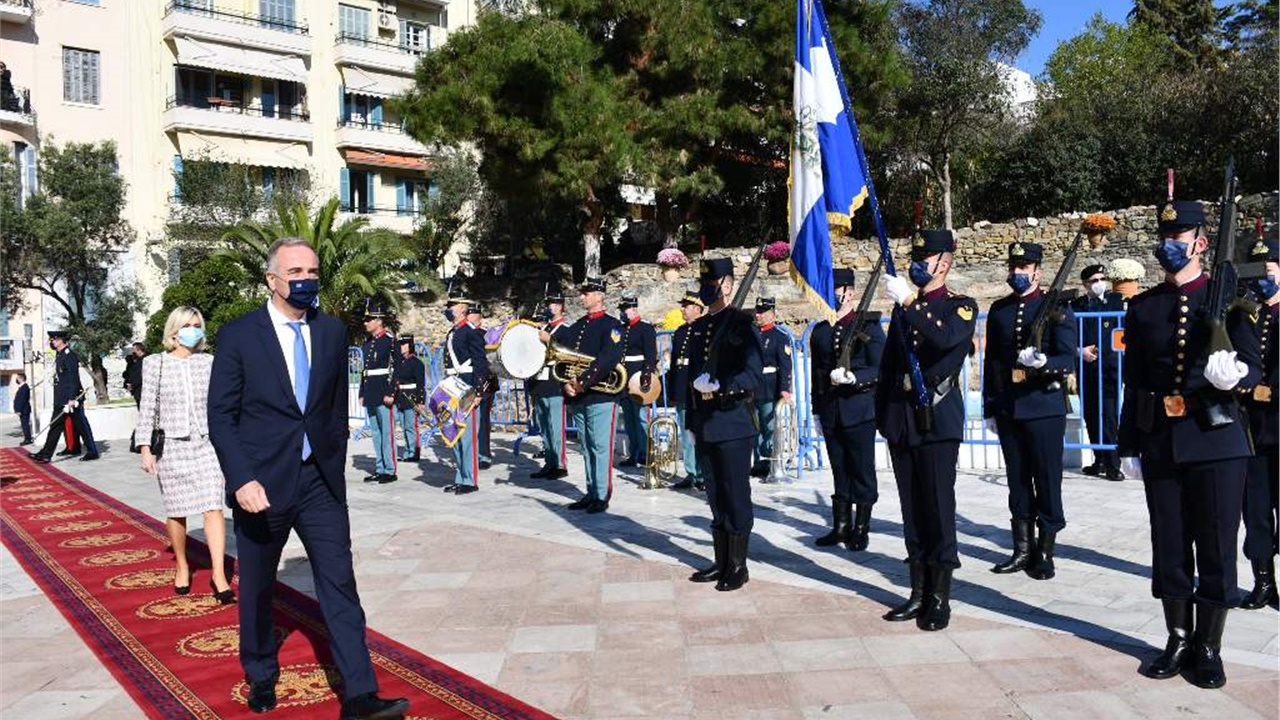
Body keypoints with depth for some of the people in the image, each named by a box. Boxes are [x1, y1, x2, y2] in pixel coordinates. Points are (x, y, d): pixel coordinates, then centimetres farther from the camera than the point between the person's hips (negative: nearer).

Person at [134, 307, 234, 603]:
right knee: (176, 510, 9)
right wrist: (145, 448, -3)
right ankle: (181, 565, 30)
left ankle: (219, 574, -8)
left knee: (213, 507, -9)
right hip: (171, 446, 0)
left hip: (207, 444, 0)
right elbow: (147, 408, 1)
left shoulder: (210, 363, 5)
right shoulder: (155, 364, 2)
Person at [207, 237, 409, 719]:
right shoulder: (238, 335, -5)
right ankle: (261, 678, 36)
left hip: (320, 481, 2)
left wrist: (335, 466, 11)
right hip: (261, 484, -2)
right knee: (256, 589, 14)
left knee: (340, 585, -2)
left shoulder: (333, 332, 5)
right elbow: (221, 417, -6)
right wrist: (241, 480, -17)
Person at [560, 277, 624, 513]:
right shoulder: (575, 328, 17)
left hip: (601, 396, -7)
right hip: (577, 397, 7)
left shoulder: (612, 325, -4)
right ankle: (591, 493, 18)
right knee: (586, 447, 11)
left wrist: (583, 381, -23)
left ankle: (602, 496, 1)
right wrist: (566, 385, -5)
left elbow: (609, 359, -19)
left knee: (601, 446, -4)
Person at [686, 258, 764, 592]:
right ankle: (721, 562, 22)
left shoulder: (742, 324, -5)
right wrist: (692, 421, 17)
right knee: (716, 497, 12)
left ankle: (738, 566, 11)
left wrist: (720, 387, -27)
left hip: (734, 424, -6)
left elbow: (754, 375, -13)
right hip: (705, 425, 6)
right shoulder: (698, 327, 15)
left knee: (736, 497, 1)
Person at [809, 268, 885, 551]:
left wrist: (853, 377, -23)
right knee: (839, 471, 11)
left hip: (860, 410, -4)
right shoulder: (820, 331, 11)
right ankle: (841, 526, 19)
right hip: (831, 411, 4)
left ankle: (861, 528, 14)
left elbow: (880, 368, -7)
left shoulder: (868, 325, -2)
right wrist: (818, 409, 13)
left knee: (862, 471, 4)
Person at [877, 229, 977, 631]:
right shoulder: (903, 309, 17)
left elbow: (945, 338, -22)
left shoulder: (961, 307, 2)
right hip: (901, 420, 5)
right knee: (912, 511, 8)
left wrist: (909, 302, -26)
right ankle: (918, 592, 16)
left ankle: (940, 598, 5)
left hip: (938, 420, -5)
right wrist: (882, 414, 12)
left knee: (939, 509, -4)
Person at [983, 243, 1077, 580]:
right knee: (1018, 480, 10)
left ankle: (1045, 553, 12)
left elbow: (1068, 360, -7)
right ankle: (1023, 550, 20)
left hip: (1045, 407, -4)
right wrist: (990, 409, 11)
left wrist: (1043, 361, -29)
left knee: (1047, 481, 2)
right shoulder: (999, 310, 10)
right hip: (1008, 409, 4)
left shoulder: (1056, 309, -2)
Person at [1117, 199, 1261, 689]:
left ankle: (1209, 648, 17)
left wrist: (1234, 374, -25)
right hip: (1160, 441, 2)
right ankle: (1178, 640, 22)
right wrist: (1128, 446, 7)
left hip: (1217, 439, -2)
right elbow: (1133, 383, 9)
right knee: (1169, 546, 9)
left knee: (1216, 545, 4)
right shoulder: (1142, 308, 9)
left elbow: (1253, 368, -1)